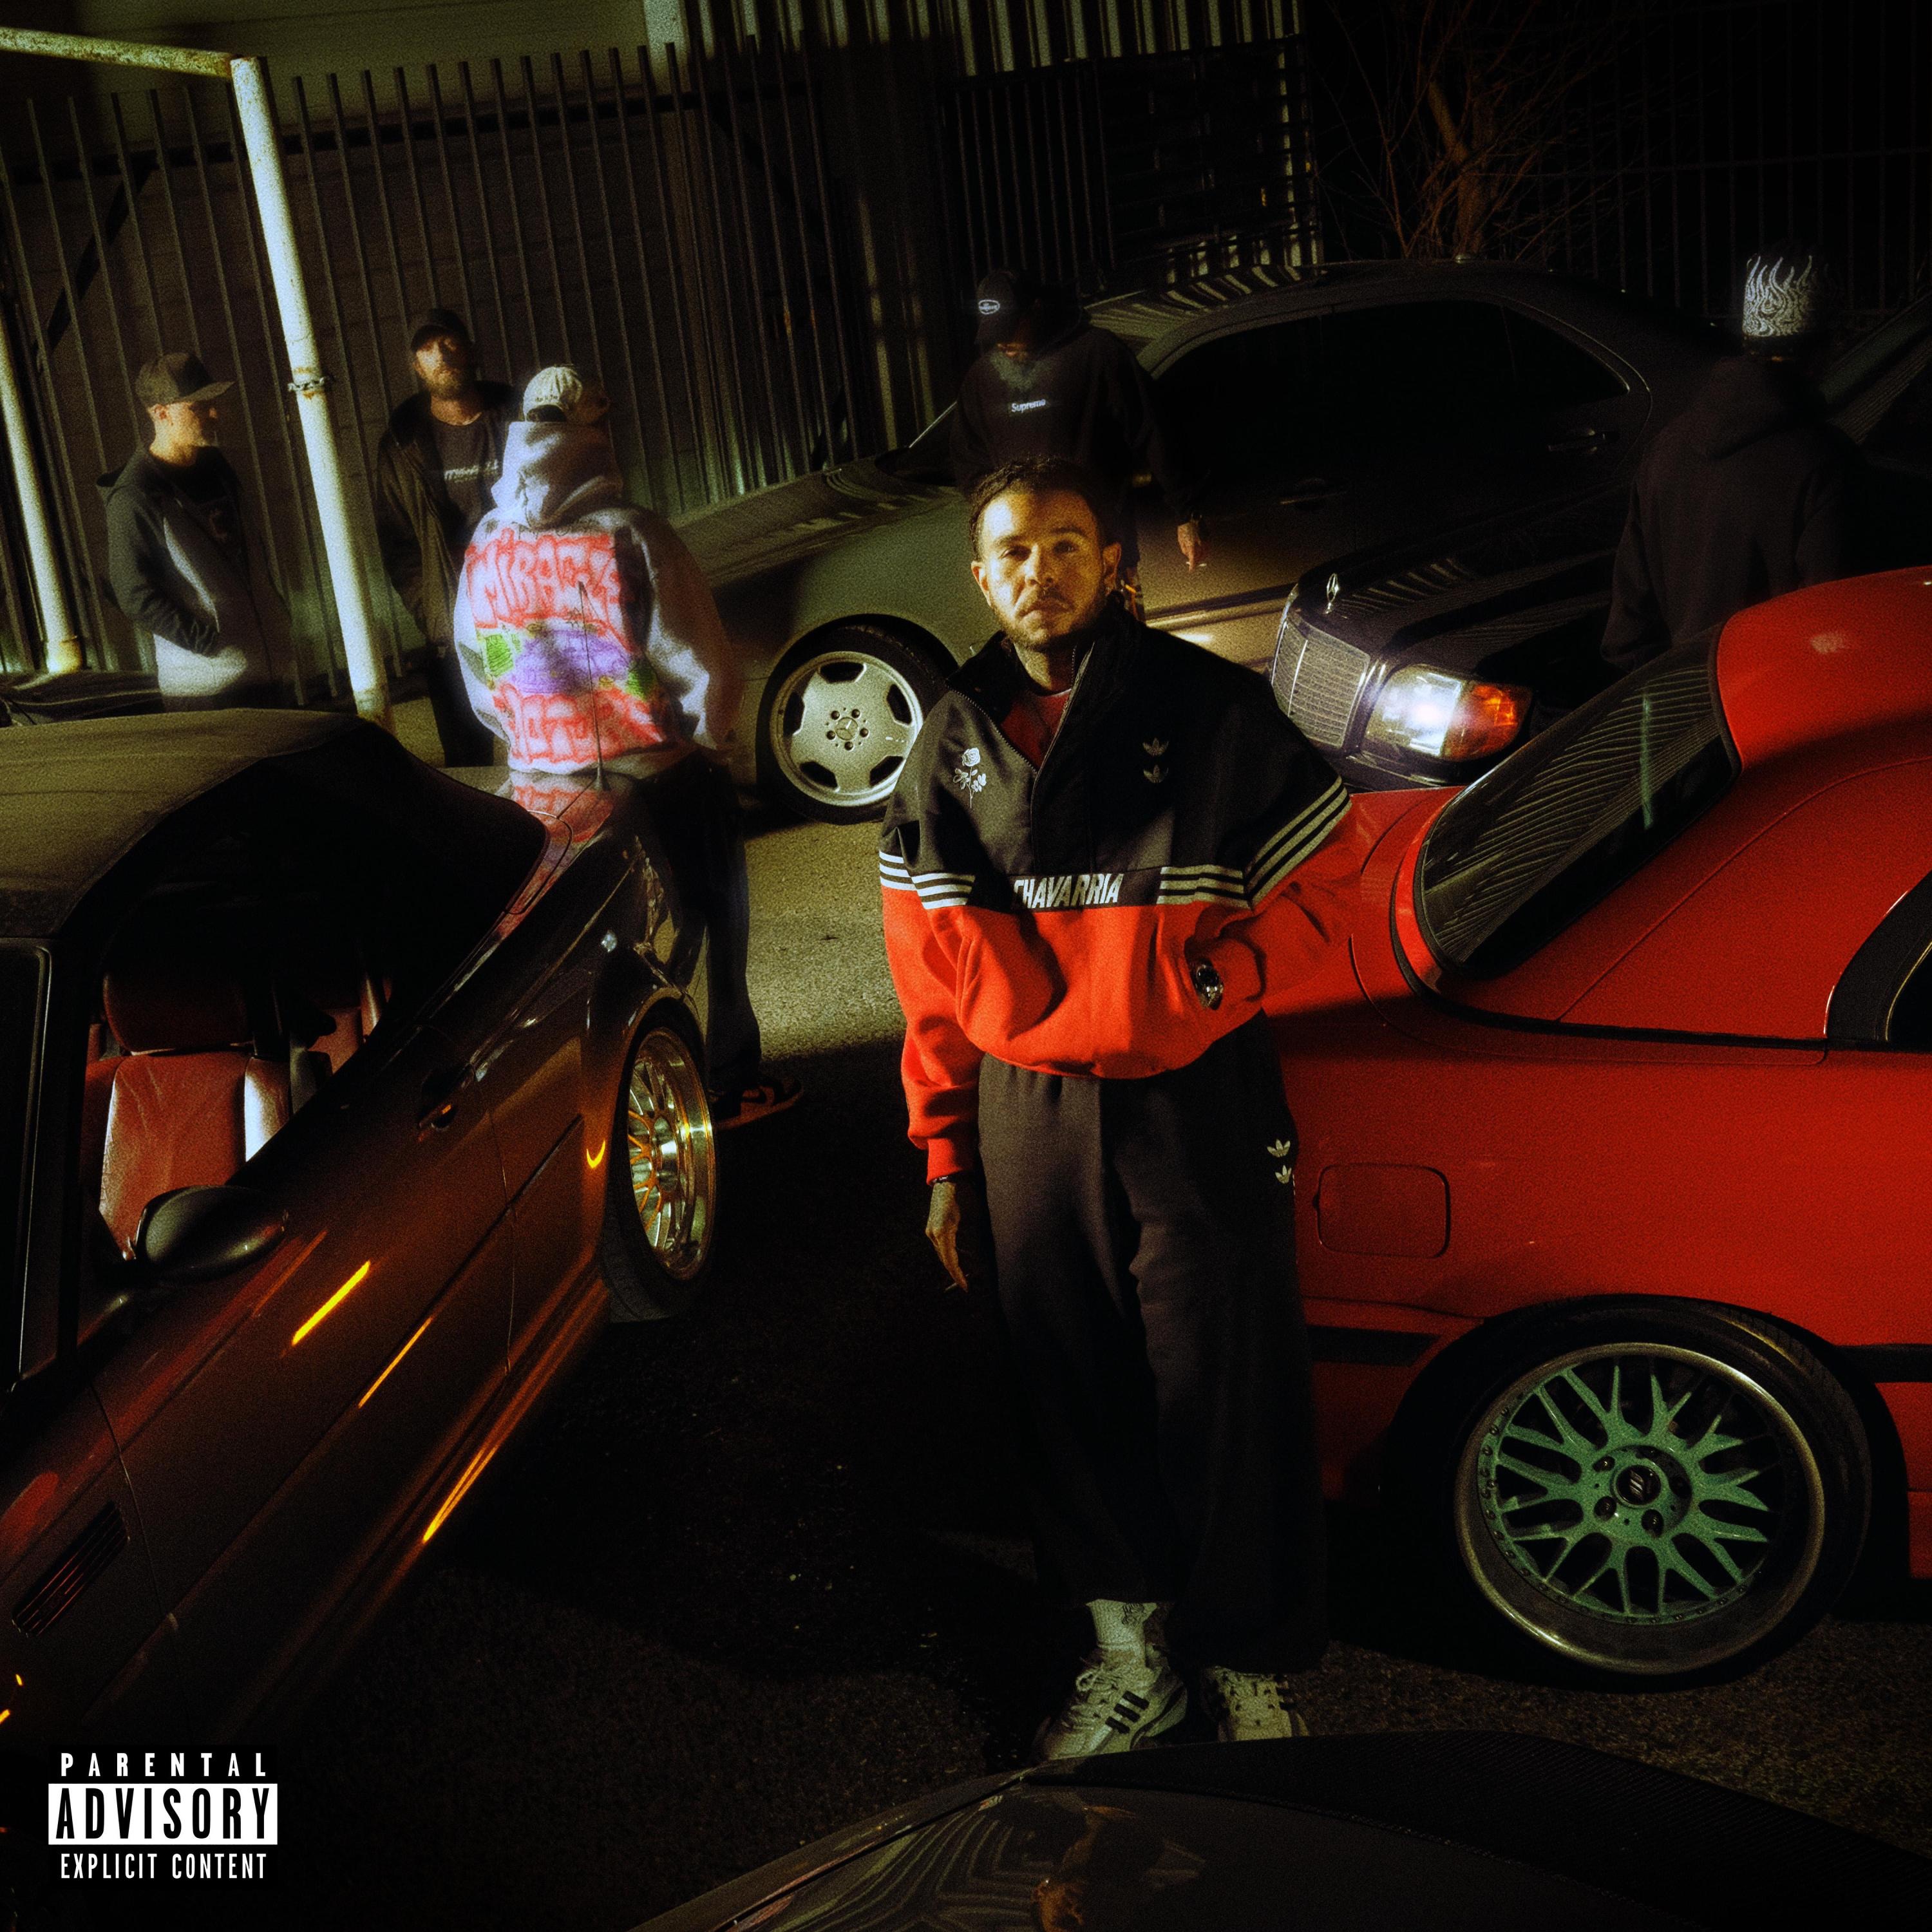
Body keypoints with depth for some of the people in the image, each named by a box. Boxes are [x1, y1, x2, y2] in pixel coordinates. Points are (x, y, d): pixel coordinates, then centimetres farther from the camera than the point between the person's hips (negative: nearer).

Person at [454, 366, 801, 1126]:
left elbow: (479, 680, 7)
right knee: (714, 934, 13)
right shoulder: (630, 535, -19)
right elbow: (706, 667, -17)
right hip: (664, 778, -4)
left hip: (547, 780, 4)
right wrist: (707, 734, 2)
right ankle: (731, 1085, 24)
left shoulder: (485, 549, -4)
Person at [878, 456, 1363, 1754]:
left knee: (1229, 1404, 4)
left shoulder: (1207, 708, -5)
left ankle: (1255, 1671, 24)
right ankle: (1133, 1658, 32)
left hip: (1197, 1112, -3)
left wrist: (1216, 979, -15)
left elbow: (1321, 879, 1)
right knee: (1078, 1403, 13)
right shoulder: (955, 742, 7)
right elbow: (933, 966, 10)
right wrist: (947, 1154, 8)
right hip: (1029, 1121, 4)